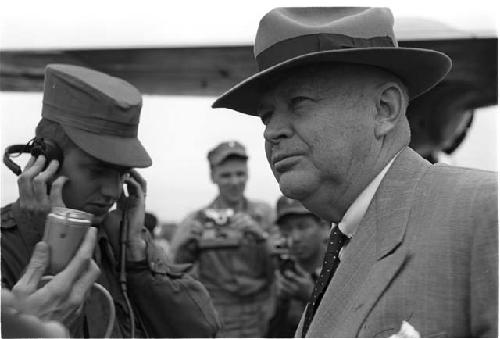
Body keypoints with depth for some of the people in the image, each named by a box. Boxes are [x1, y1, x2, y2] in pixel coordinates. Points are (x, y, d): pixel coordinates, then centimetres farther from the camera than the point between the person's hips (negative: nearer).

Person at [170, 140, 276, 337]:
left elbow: (278, 271, -2)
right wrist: (184, 245, -19)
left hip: (261, 321, 1)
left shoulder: (262, 213, 6)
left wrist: (259, 235, -17)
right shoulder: (197, 220, 4)